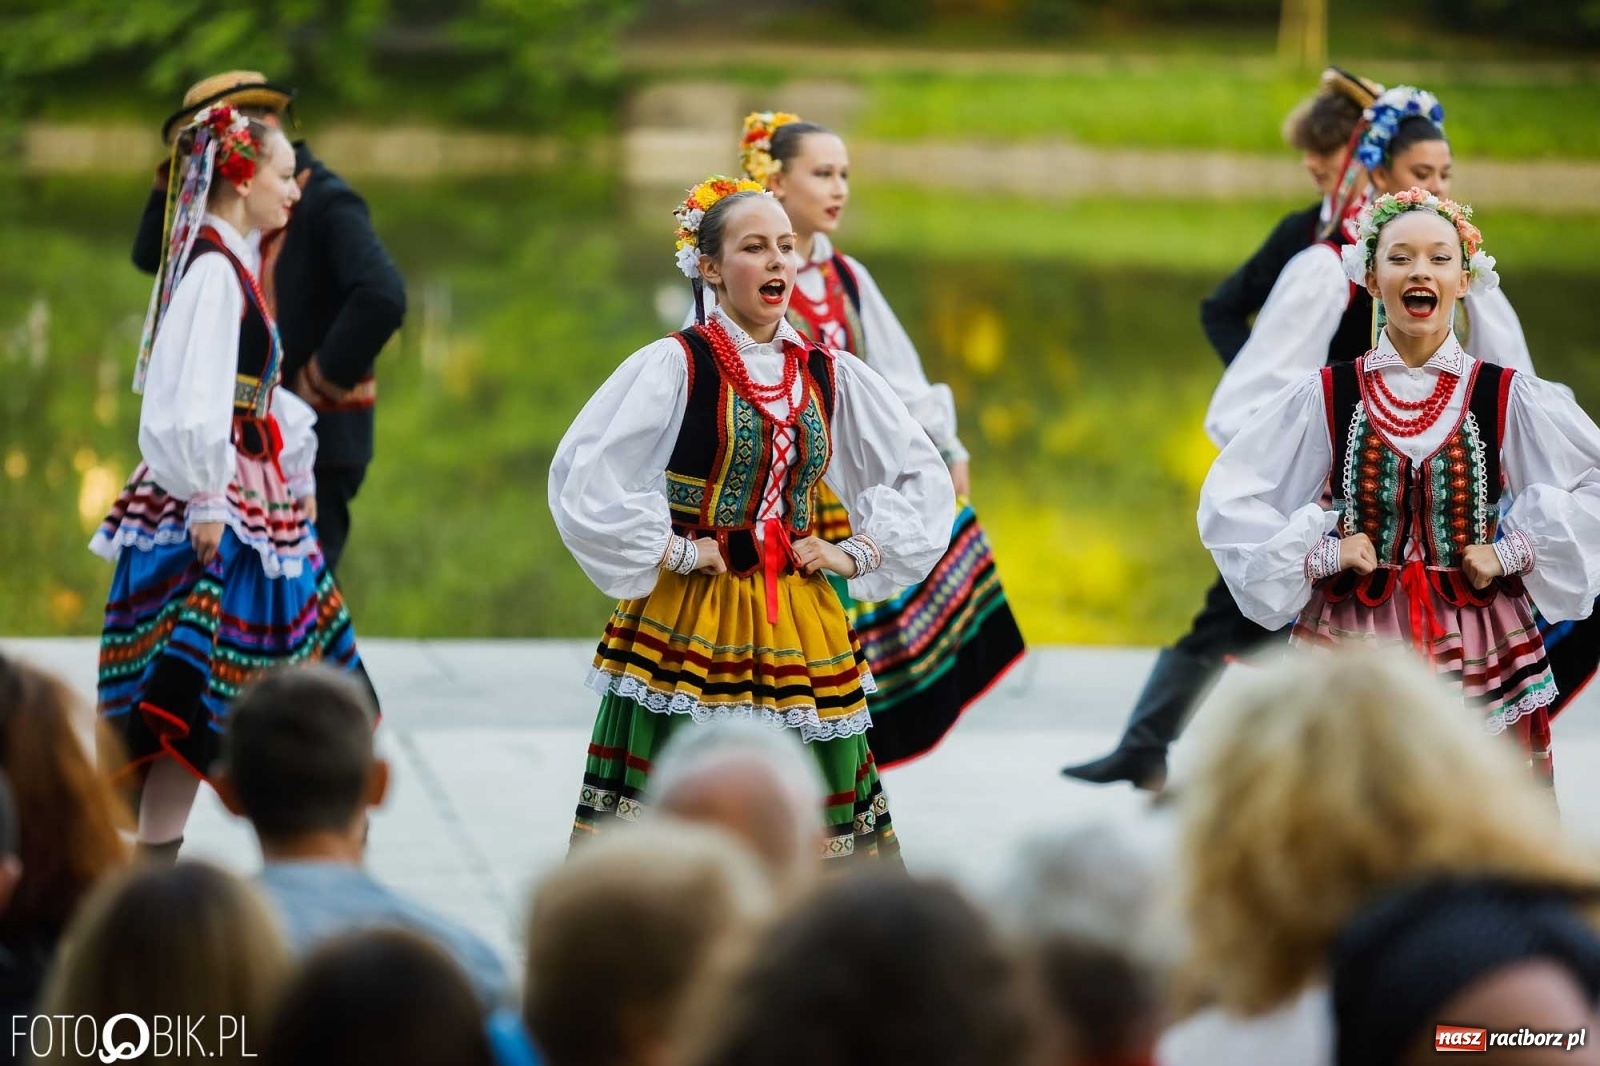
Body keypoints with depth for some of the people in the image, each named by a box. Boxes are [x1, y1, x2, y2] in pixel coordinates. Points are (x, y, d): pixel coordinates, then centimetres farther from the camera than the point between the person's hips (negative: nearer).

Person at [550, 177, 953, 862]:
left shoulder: (831, 375, 8)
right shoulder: (674, 365, -6)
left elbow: (923, 476, 17)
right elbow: (582, 473, -14)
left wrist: (859, 554, 7)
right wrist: (668, 551, -11)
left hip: (797, 623, 4)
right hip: (691, 619, -4)